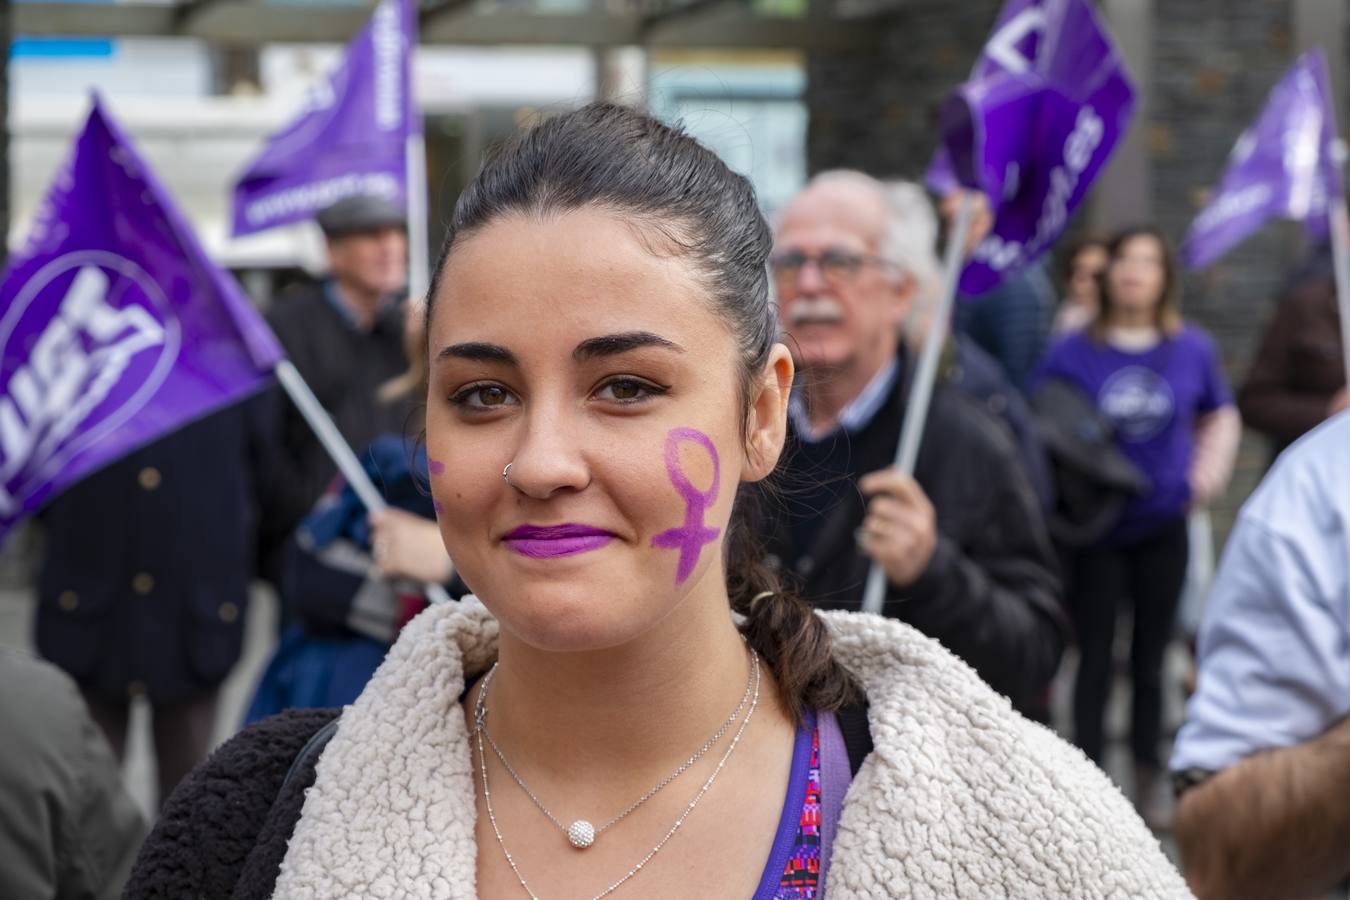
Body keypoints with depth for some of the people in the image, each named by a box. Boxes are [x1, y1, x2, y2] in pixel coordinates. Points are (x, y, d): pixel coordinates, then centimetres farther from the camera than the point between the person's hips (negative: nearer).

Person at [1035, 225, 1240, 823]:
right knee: (1095, 658, 1)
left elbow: (1221, 416, 18)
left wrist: (1210, 470, 4)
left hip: (1163, 527, 2)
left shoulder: (1192, 349, 3)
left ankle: (1148, 783, 20)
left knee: (1151, 659, 8)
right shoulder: (1073, 353, -4)